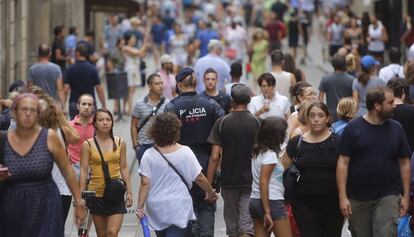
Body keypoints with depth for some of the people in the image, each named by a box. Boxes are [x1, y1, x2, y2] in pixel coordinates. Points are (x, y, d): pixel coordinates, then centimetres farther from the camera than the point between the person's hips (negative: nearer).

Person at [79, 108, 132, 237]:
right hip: (97, 194, 0)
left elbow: (124, 167, 8)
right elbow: (84, 170, -2)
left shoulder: (120, 142, 3)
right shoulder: (88, 144, -3)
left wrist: (129, 192, 6)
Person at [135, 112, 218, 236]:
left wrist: (140, 207, -6)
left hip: (156, 209, 2)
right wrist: (210, 192, 14)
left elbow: (145, 183, -10)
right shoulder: (185, 152, -7)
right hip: (179, 209, -2)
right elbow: (199, 178, -2)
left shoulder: (149, 155, -6)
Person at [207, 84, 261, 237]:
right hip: (250, 181, -1)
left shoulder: (221, 123, -3)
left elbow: (215, 157, -7)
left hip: (229, 181, 1)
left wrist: (209, 184, -1)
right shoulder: (255, 123, -4)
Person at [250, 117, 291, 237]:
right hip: (272, 202, -9)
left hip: (255, 201, 9)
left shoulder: (257, 152, 11)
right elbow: (263, 183, -19)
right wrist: (267, 212, -19)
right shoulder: (270, 154, -14)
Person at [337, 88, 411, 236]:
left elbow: (404, 163, 7)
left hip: (388, 196, 0)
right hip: (357, 198, 0)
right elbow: (343, 163, -5)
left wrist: (406, 196, 2)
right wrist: (343, 197, -10)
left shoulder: (396, 128, 3)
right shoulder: (353, 128, -3)